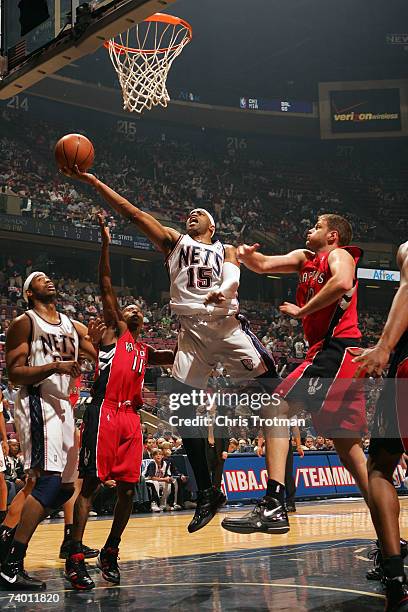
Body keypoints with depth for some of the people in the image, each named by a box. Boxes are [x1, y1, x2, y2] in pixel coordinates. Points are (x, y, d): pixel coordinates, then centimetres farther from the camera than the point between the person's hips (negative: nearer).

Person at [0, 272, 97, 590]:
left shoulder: (73, 326, 17)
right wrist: (56, 366, -21)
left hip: (63, 405, 8)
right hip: (38, 404, -8)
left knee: (65, 486, 12)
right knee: (50, 480, -21)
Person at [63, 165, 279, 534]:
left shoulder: (226, 250, 18)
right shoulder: (174, 242, 19)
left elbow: (233, 278, -5)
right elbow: (132, 213, 10)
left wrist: (223, 293, -30)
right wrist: (92, 181, 2)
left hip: (226, 323, -1)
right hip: (191, 330, 1)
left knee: (269, 382, -15)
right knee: (184, 409, -5)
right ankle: (207, 494, 3)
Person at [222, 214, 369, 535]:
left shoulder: (339, 255, 1)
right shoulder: (305, 258, 25)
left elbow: (342, 282, -22)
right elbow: (264, 265, 17)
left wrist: (301, 311, -15)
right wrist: (246, 254, -4)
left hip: (334, 348, -9)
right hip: (345, 357, 9)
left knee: (278, 409, -16)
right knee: (347, 445, 11)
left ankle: (273, 506, -26)